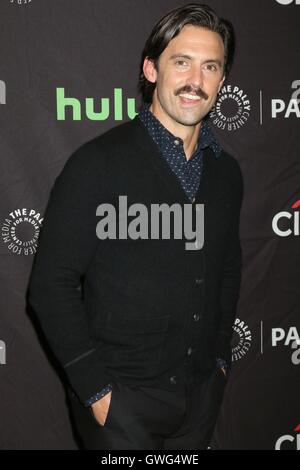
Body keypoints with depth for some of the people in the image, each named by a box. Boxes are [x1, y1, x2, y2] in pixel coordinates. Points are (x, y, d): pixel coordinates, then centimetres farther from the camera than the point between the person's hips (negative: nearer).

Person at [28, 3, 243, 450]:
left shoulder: (226, 171, 4)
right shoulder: (97, 163, -14)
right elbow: (52, 283, -14)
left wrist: (220, 356, 11)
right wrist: (96, 389, -14)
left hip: (204, 393, 5)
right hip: (122, 399, -5)